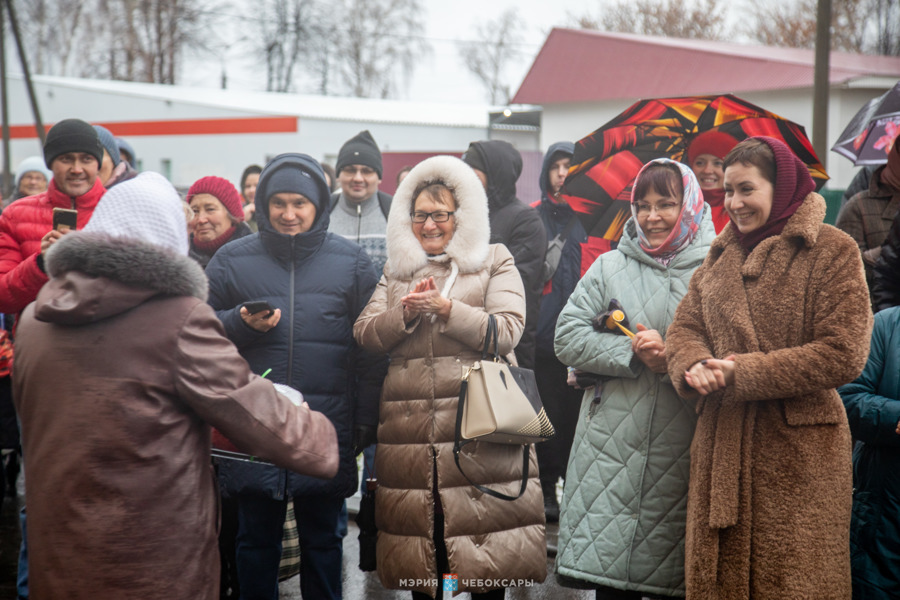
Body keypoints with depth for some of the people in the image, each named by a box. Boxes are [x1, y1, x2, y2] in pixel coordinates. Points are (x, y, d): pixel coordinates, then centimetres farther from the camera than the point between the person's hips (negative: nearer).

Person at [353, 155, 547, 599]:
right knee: (416, 530, 4)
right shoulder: (395, 270, 20)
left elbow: (506, 331, -4)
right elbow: (364, 334, 10)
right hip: (409, 426, 3)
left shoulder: (494, 262, 9)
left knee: (485, 546, -5)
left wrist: (447, 308, -13)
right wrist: (406, 313, -8)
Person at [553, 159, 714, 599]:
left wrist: (673, 357, -17)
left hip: (684, 450, -1)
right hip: (613, 445, 2)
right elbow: (568, 337, 3)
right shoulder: (610, 267, 10)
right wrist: (633, 354, -9)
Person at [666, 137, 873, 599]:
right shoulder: (720, 255, 15)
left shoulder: (832, 249, -4)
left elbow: (843, 353, -12)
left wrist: (739, 373, -17)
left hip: (798, 451, -5)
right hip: (721, 449, 5)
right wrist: (698, 366, -14)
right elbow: (683, 329, 11)